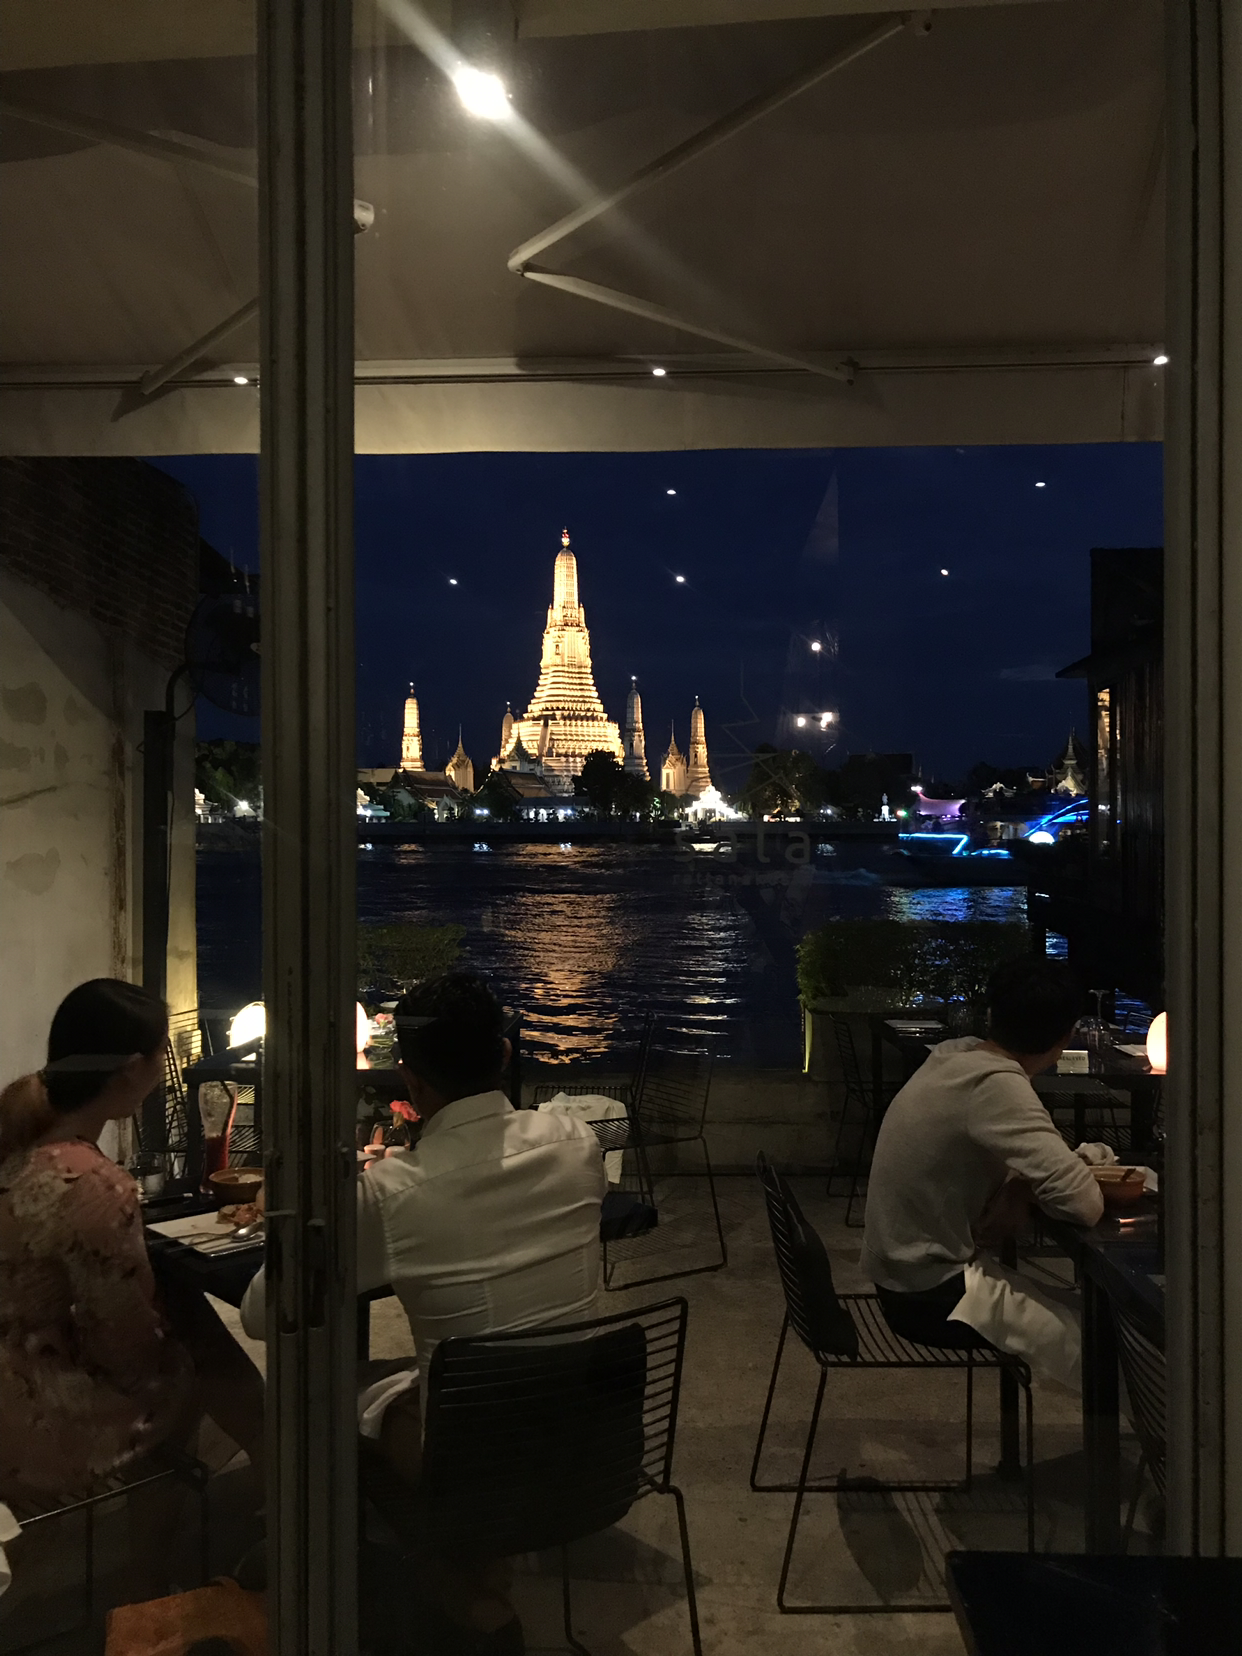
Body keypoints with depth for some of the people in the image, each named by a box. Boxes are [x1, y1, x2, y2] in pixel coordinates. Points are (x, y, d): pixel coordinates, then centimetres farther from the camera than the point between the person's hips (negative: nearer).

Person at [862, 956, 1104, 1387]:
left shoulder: (956, 1056, 0)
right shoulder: (997, 1087, -24)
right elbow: (1085, 1204, -25)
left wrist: (1020, 1187, -6)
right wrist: (1025, 1189, -6)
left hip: (907, 1271, 8)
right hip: (932, 1295, -8)